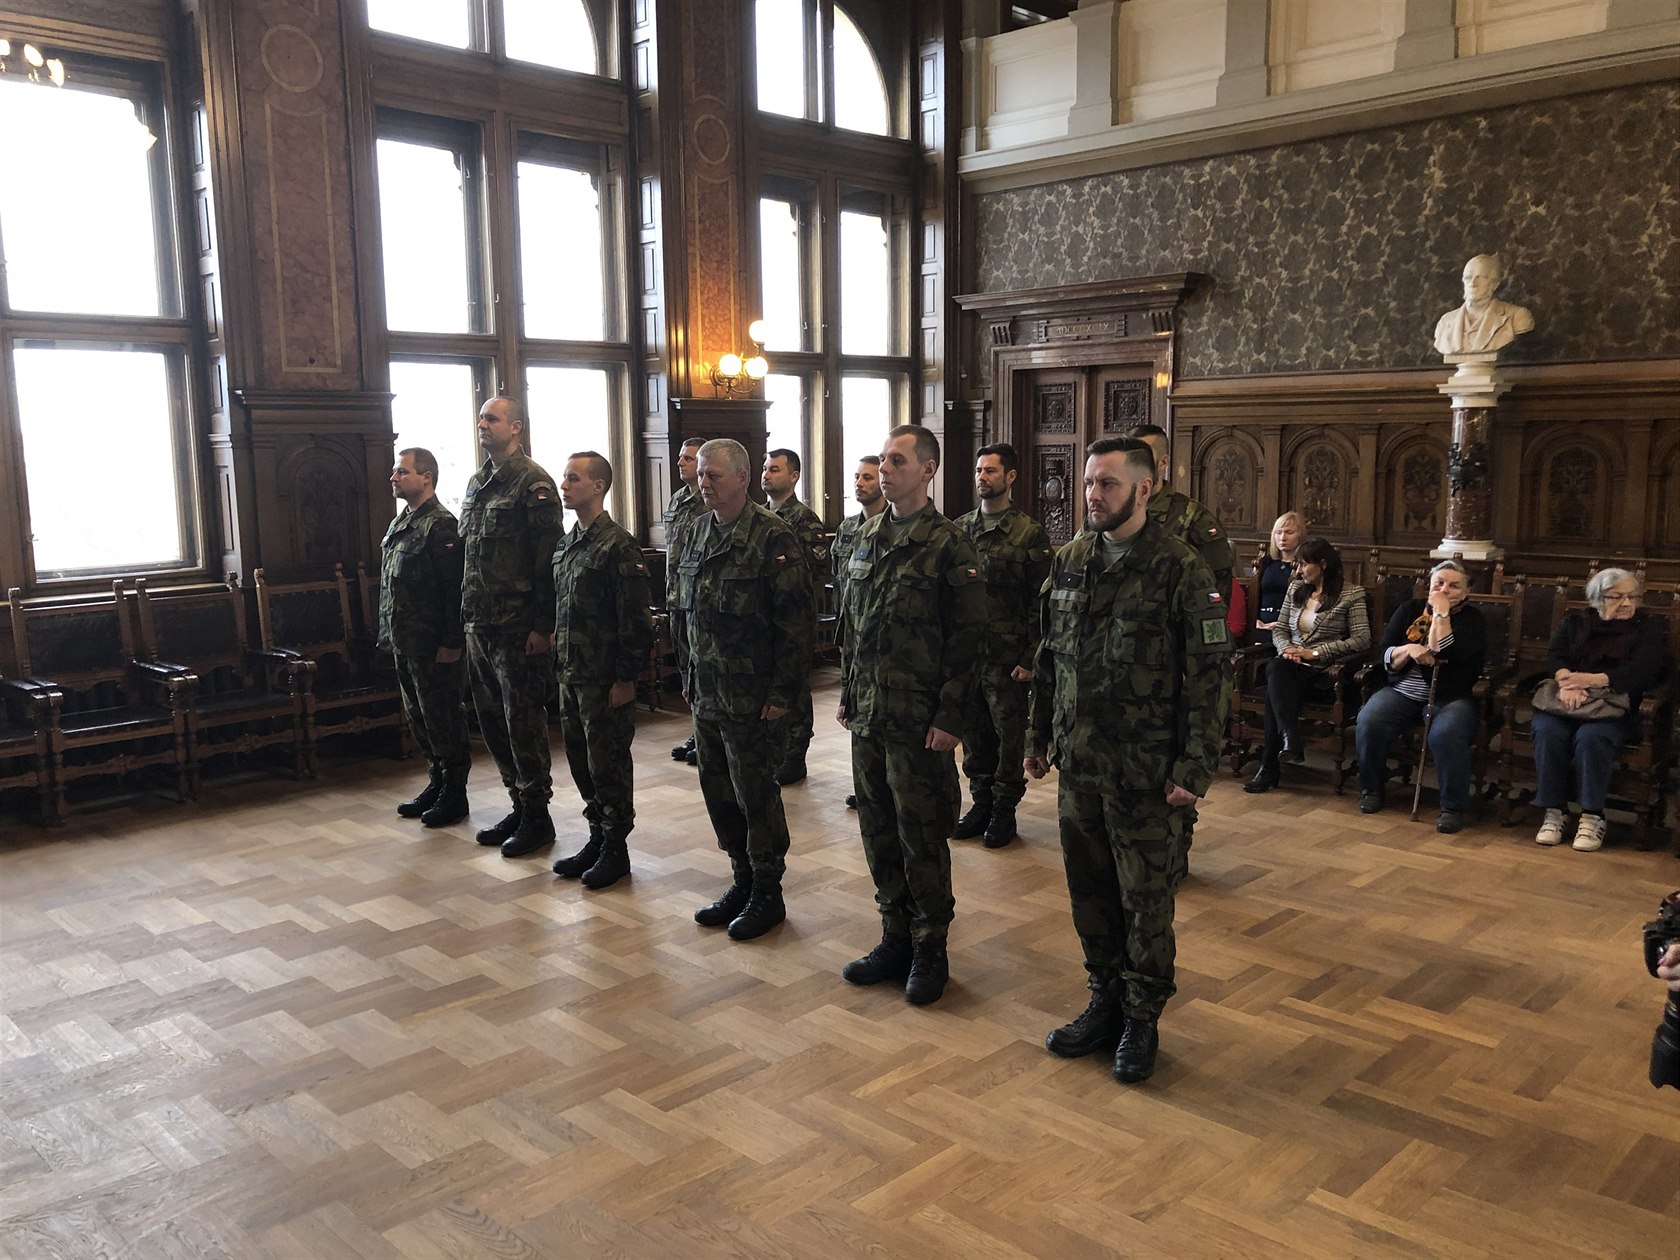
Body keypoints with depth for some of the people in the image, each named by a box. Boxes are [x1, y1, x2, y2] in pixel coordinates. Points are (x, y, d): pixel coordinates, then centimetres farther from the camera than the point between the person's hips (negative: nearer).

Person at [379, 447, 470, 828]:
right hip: (405, 643, 9)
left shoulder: (440, 525, -14)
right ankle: (436, 782, 29)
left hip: (434, 646, -9)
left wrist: (452, 642, -22)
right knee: (417, 716, 16)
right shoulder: (398, 525, 15)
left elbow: (454, 587, -19)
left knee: (443, 720, 0)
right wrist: (389, 633, 16)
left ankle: (454, 793, 11)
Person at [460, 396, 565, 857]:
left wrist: (543, 625, -19)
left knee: (524, 722, -2)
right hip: (480, 625, 9)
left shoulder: (532, 482, -10)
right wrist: (467, 614, 15)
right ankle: (519, 806, 26)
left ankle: (537, 816, 10)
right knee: (492, 719, 14)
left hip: (517, 628, -9)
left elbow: (548, 556, -15)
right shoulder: (476, 483, 16)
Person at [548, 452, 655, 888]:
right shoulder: (565, 544, 12)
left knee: (608, 764, 2)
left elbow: (634, 619, -17)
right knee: (581, 761, 14)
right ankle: (597, 838, 27)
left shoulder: (618, 545, -14)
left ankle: (615, 848, 15)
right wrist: (559, 663, 14)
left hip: (604, 679, -8)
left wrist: (625, 678, -17)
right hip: (570, 674, 8)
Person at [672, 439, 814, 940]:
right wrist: (687, 674, 15)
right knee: (718, 793, 13)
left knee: (756, 795, 2)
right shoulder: (697, 532, 10)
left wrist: (782, 691, -16)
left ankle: (767, 893, 17)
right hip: (705, 694, 7)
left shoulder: (772, 537, -13)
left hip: (751, 699, -7)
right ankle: (743, 880, 29)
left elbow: (796, 622, -15)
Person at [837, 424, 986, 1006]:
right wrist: (847, 692, 14)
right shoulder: (867, 538, 11)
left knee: (921, 837, 3)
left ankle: (930, 949, 18)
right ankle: (895, 939, 28)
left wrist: (950, 717, -16)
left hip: (919, 722, -7)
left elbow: (968, 637, -13)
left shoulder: (948, 545, -10)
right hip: (867, 717, 7)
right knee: (879, 831, 14)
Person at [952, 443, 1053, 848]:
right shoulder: (958, 529, 8)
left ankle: (1004, 810, 18)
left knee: (1009, 734, 5)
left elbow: (1041, 603, -7)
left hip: (1007, 657, -4)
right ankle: (981, 803, 26)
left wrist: (1030, 659, -11)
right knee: (974, 732, 12)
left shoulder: (1030, 534, -5)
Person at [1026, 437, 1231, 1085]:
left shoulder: (1180, 569, -11)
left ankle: (1142, 1018, 24)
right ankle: (1105, 1001, 33)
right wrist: (1038, 736, 14)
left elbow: (1210, 674, -12)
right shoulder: (1070, 562, 6)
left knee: (1146, 902, 7)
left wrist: (1195, 768, -15)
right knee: (1089, 892, 15)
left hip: (1147, 774, -5)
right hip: (1078, 765, 5)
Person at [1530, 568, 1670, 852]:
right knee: (1547, 732, -31)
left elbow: (1643, 670, -5)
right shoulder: (1574, 623, 20)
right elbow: (1554, 656, 3)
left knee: (1591, 737, -35)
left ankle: (1592, 818, -26)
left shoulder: (1649, 628, 13)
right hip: (1565, 701, 2)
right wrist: (1566, 680, -22)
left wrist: (1594, 680, -22)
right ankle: (1553, 813, -25)